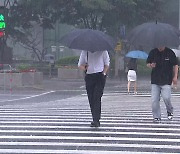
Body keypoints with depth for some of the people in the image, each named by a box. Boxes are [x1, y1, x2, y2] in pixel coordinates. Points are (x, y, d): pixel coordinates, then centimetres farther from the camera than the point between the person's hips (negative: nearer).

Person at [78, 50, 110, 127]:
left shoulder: (102, 51, 1)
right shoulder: (85, 52, 7)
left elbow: (107, 63, 7)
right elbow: (80, 64, 13)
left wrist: (104, 73, -7)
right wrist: (83, 68, -10)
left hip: (99, 76, -3)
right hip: (89, 77, 3)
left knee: (97, 98, -13)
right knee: (91, 99, 3)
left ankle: (96, 120, -17)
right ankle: (95, 120, 15)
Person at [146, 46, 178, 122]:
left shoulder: (170, 52, -1)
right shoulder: (153, 52, 4)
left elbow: (175, 65, 6)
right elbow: (147, 63, 14)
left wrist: (175, 77, -2)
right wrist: (151, 65, -10)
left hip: (166, 81, -3)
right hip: (155, 80, 3)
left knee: (166, 98, -14)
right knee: (154, 100, -2)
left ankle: (170, 111, 15)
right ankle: (156, 117, 9)